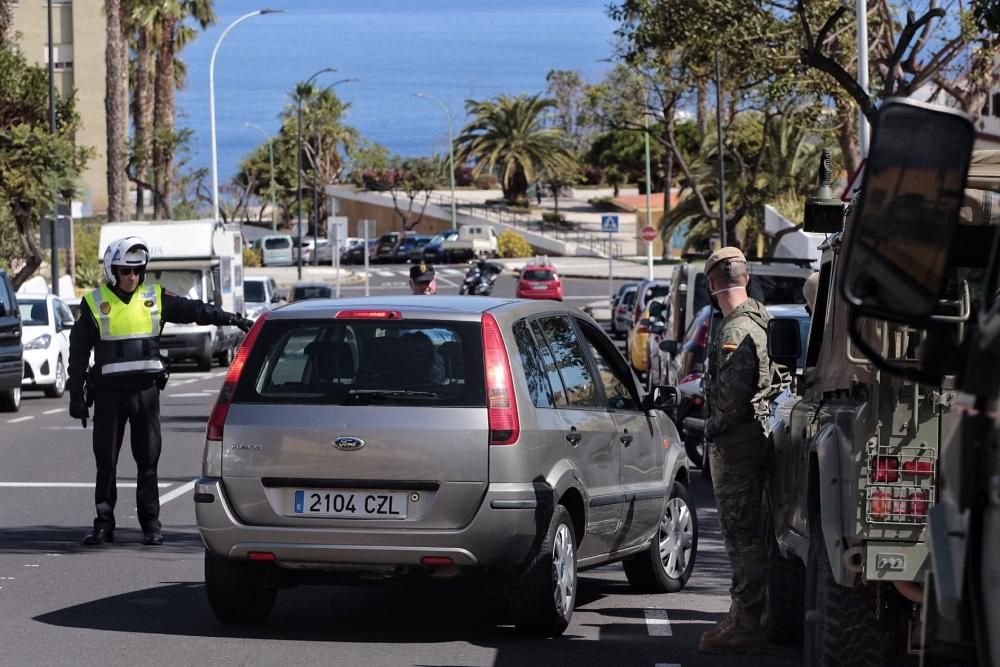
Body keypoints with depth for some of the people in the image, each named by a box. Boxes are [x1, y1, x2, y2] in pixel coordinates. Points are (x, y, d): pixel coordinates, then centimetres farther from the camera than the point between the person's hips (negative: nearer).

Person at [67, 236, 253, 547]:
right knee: (106, 461, 3)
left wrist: (231, 318, -5)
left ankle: (151, 524, 8)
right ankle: (104, 524, 10)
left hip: (146, 389, 1)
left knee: (148, 460, 3)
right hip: (109, 391, -1)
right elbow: (78, 353, 4)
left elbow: (193, 310, 7)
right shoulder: (94, 303, 2)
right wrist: (76, 396, 2)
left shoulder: (155, 297, 7)